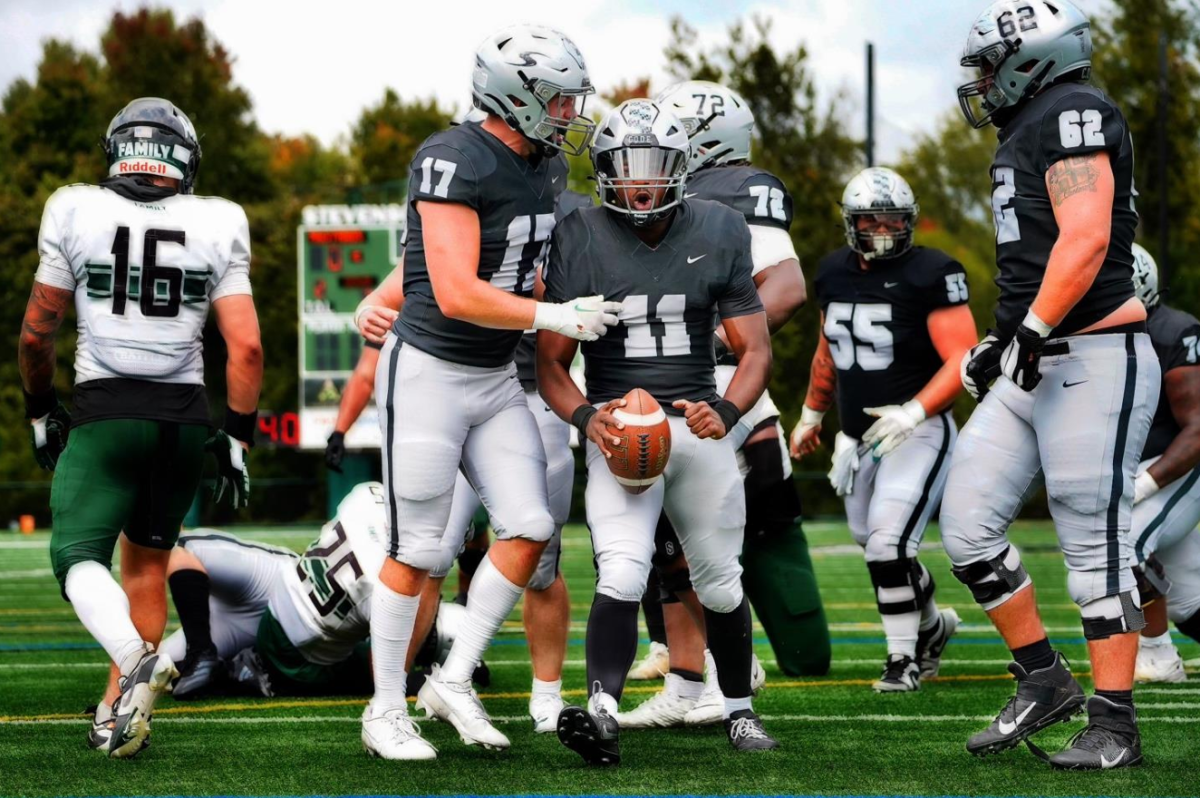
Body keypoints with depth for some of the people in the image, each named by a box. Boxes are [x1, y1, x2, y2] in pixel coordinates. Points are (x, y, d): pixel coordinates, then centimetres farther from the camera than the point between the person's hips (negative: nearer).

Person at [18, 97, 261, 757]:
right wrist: (237, 438, 8)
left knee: (78, 555, -5)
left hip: (106, 411, -3)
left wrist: (39, 411, 21)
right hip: (186, 416, 3)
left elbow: (36, 332, 6)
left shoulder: (74, 214, 0)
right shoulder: (217, 227, 4)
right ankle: (118, 714, 14)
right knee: (147, 561, 17)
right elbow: (246, 346, 0)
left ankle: (137, 660, -33)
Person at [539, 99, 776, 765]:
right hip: (618, 427, -2)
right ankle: (603, 712, -33)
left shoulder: (718, 233, 2)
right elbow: (551, 362, 0)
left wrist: (726, 411, -16)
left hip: (699, 426, 3)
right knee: (622, 575, -23)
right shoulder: (580, 240, -4)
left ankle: (739, 710, 31)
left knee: (721, 584, 12)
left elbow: (755, 349, 3)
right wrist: (585, 417, -20)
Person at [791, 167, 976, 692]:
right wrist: (811, 415, 32)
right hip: (858, 434, 7)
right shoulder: (834, 273, 7)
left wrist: (914, 412, -28)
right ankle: (933, 625, 38)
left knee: (888, 541, -15)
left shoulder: (931, 275, -14)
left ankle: (904, 657, 1)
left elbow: (962, 360, -17)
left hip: (917, 430, -7)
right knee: (876, 545, 14)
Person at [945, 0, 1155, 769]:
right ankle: (1043, 679, 17)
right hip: (1032, 365, 10)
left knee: (1094, 545, -5)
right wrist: (1001, 343, 20)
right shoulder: (1028, 132, 19)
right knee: (968, 525, 6)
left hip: (1094, 360, -10)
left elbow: (1085, 239, -22)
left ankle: (1114, 726, 1)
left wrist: (1033, 329, -24)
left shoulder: (1073, 114, -11)